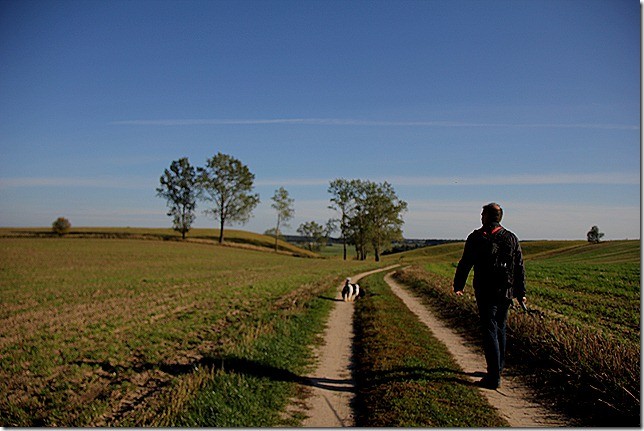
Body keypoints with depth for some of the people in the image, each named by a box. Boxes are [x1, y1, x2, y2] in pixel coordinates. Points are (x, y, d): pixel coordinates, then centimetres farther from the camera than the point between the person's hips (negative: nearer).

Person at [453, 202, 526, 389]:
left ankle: (494, 377, -6)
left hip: (486, 293, -5)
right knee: (500, 329, 19)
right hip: (506, 293, 5)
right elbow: (520, 268, 10)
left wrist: (458, 286, 10)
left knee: (489, 332, -3)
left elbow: (465, 264, -2)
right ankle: (498, 368, 31)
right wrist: (521, 293, 16)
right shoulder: (511, 238, 7)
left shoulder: (476, 237, -6)